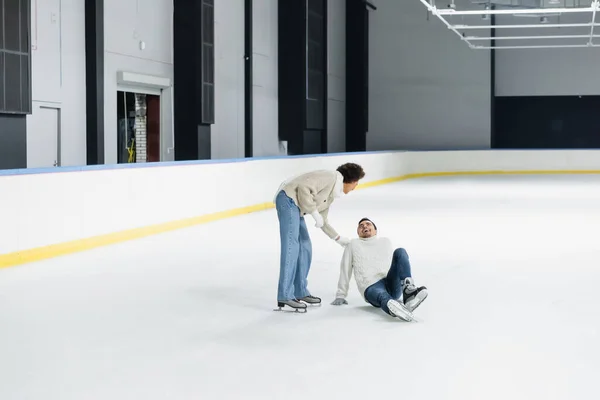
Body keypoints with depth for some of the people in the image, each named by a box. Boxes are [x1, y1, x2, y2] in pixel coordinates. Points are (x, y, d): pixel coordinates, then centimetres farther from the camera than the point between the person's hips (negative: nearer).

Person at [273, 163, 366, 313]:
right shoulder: (331, 177, -8)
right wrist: (314, 212, -15)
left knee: (305, 248, 13)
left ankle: (300, 293, 22)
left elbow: (322, 221, 28)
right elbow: (304, 187, -19)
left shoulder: (332, 193, 21)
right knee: (291, 247, -14)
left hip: (295, 206, 11)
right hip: (288, 199, -11)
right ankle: (284, 298, -16)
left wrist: (338, 238, 33)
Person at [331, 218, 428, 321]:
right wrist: (340, 295, 18)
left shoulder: (386, 241, 30)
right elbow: (345, 270, 21)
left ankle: (408, 292, -43)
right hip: (371, 287, -3)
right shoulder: (353, 244, 22)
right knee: (383, 297, -41)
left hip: (392, 285, 4)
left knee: (400, 252, -21)